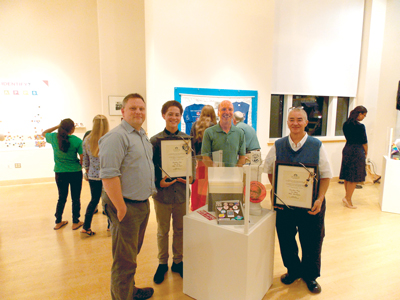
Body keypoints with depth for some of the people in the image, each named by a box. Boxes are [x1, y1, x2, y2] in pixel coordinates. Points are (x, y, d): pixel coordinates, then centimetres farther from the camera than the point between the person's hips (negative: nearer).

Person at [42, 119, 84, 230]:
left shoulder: (54, 137, -5)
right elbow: (82, 159, -11)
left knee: (62, 198, 19)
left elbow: (43, 133, 20)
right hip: (75, 172, -3)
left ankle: (58, 222, 30)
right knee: (76, 198, 10)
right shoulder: (77, 140, -14)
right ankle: (75, 222, 21)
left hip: (60, 173, 4)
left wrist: (57, 126, 12)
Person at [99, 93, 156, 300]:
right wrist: (121, 208, -22)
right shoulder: (116, 137, -17)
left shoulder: (143, 136, 13)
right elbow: (108, 175, -24)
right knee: (124, 261, 5)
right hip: (127, 206, -9)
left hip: (143, 204, 9)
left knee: (132, 253, 24)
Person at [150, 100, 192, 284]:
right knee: (163, 231, 14)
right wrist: (159, 182, -17)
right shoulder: (155, 140, -4)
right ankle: (162, 263, 34)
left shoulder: (187, 139, 3)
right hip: (162, 192, -2)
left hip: (182, 191, 2)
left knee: (180, 230, 15)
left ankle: (178, 262, 35)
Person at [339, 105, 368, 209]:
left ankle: (347, 196, 24)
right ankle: (348, 198, 5)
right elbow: (364, 141, -7)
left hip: (347, 150, 7)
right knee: (354, 177, 1)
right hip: (357, 152, -7)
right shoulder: (360, 126, -15)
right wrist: (366, 152, 9)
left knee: (347, 176, 13)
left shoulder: (346, 125, 6)